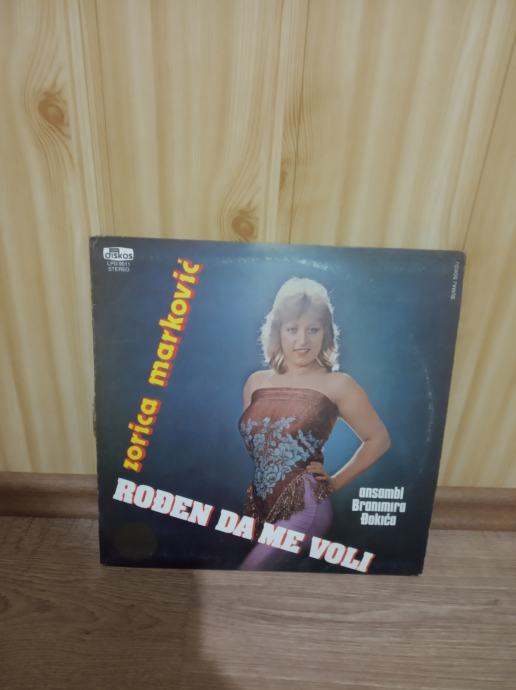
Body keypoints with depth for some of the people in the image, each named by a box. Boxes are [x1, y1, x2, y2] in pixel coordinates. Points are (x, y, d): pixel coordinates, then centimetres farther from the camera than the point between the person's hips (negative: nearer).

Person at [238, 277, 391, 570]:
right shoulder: (256, 382, 5)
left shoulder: (337, 385, -6)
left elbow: (379, 439, 4)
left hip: (304, 508, -4)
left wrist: (335, 482, 2)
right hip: (258, 506, 5)